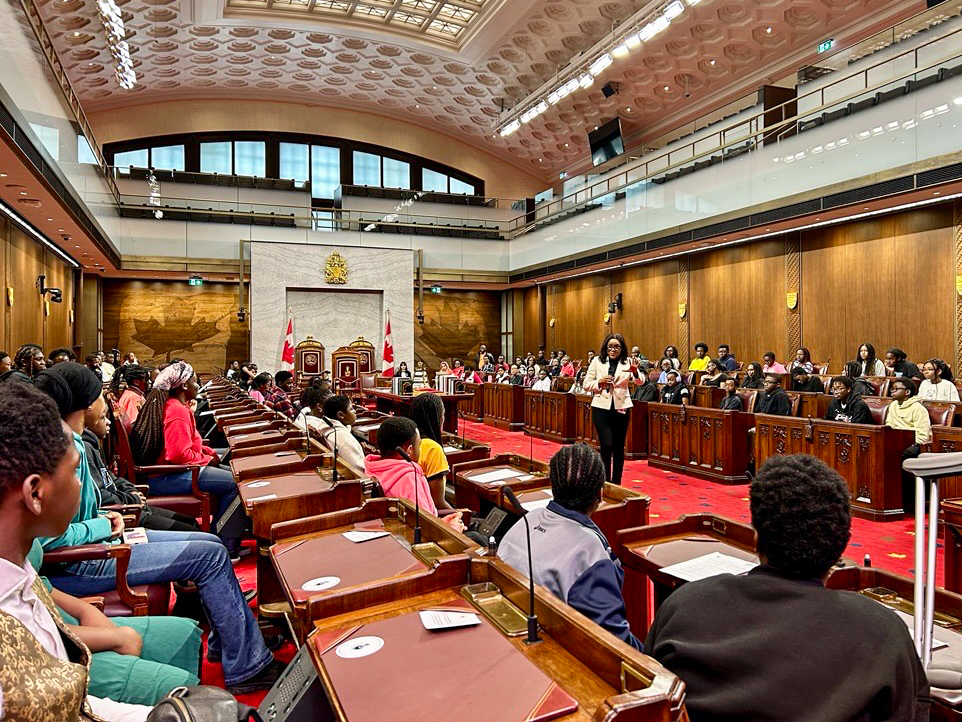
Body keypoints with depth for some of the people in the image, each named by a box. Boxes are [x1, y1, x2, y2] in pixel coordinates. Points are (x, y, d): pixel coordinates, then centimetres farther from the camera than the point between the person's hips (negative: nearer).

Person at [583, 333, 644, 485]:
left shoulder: (627, 362, 1)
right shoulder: (597, 362, 3)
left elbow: (639, 382, -13)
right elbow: (586, 385, 4)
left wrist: (635, 372, -34)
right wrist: (600, 382, -14)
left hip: (621, 408, 1)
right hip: (601, 407, -1)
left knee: (619, 447, 10)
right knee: (607, 445, -8)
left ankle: (616, 483, 23)